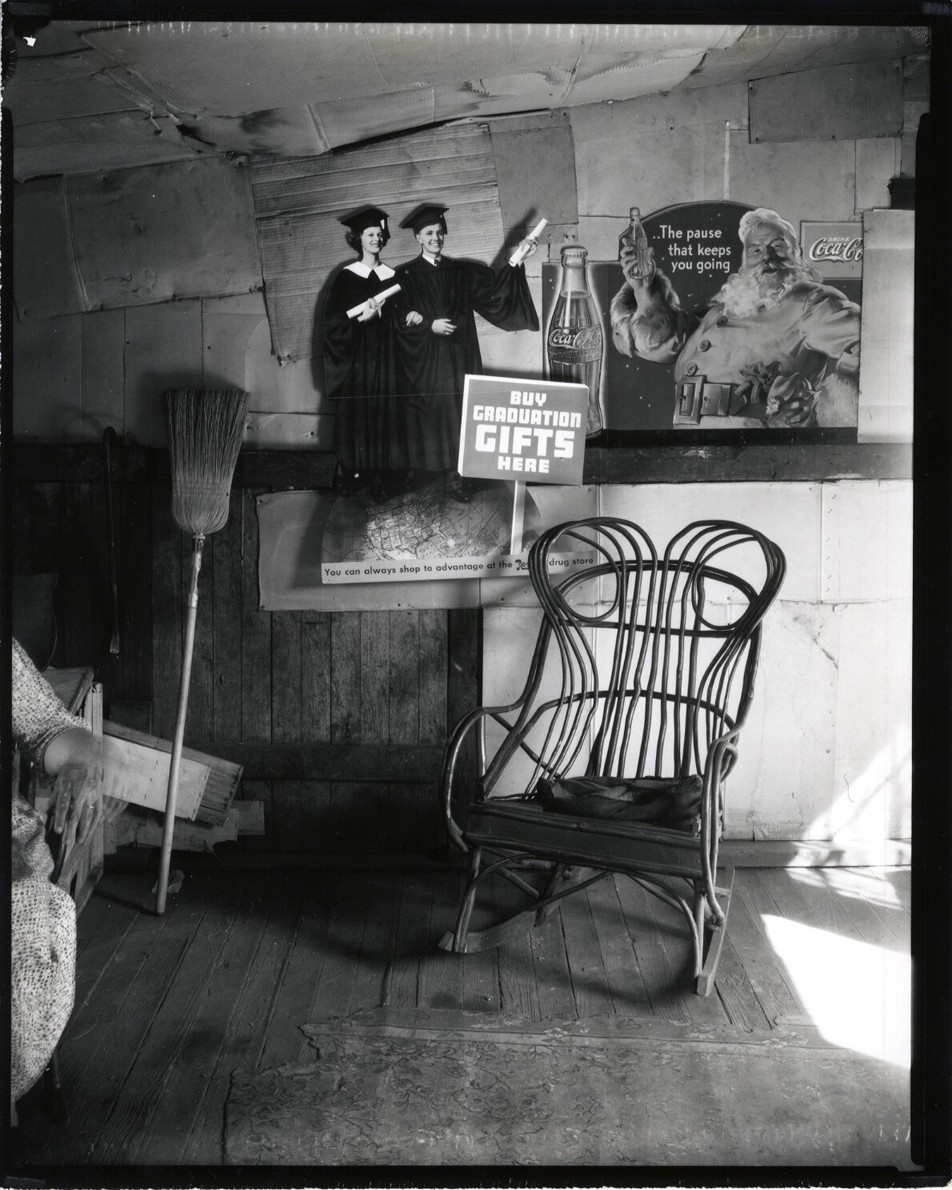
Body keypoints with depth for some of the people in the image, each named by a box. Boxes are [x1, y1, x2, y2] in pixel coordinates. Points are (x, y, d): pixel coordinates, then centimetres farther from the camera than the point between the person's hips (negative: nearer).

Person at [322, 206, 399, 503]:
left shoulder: (391, 276, 8)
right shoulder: (347, 276, 1)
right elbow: (333, 320, -5)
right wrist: (361, 317, -20)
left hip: (382, 358, 2)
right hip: (354, 359, -2)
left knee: (380, 416, 0)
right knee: (353, 416, -1)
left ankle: (377, 476, 6)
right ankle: (349, 473, 9)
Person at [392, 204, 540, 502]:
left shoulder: (462, 272, 10)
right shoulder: (406, 275, 1)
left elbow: (495, 282, -2)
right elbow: (399, 319, -3)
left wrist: (517, 259, -15)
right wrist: (430, 325, -15)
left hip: (455, 359, 2)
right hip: (421, 361, -2)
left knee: (453, 416, -1)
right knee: (419, 418, 1)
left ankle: (453, 477, 2)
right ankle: (410, 473, 12)